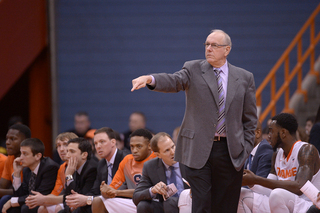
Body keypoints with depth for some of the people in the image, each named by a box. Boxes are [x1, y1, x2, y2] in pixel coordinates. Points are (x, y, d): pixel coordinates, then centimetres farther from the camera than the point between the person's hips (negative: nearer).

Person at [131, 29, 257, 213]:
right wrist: (150, 79, -38)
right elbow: (174, 81, -16)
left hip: (230, 153, 2)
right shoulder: (194, 70, 4)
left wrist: (245, 150, 2)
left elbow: (250, 119, 12)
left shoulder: (244, 78, 10)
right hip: (199, 149, -2)